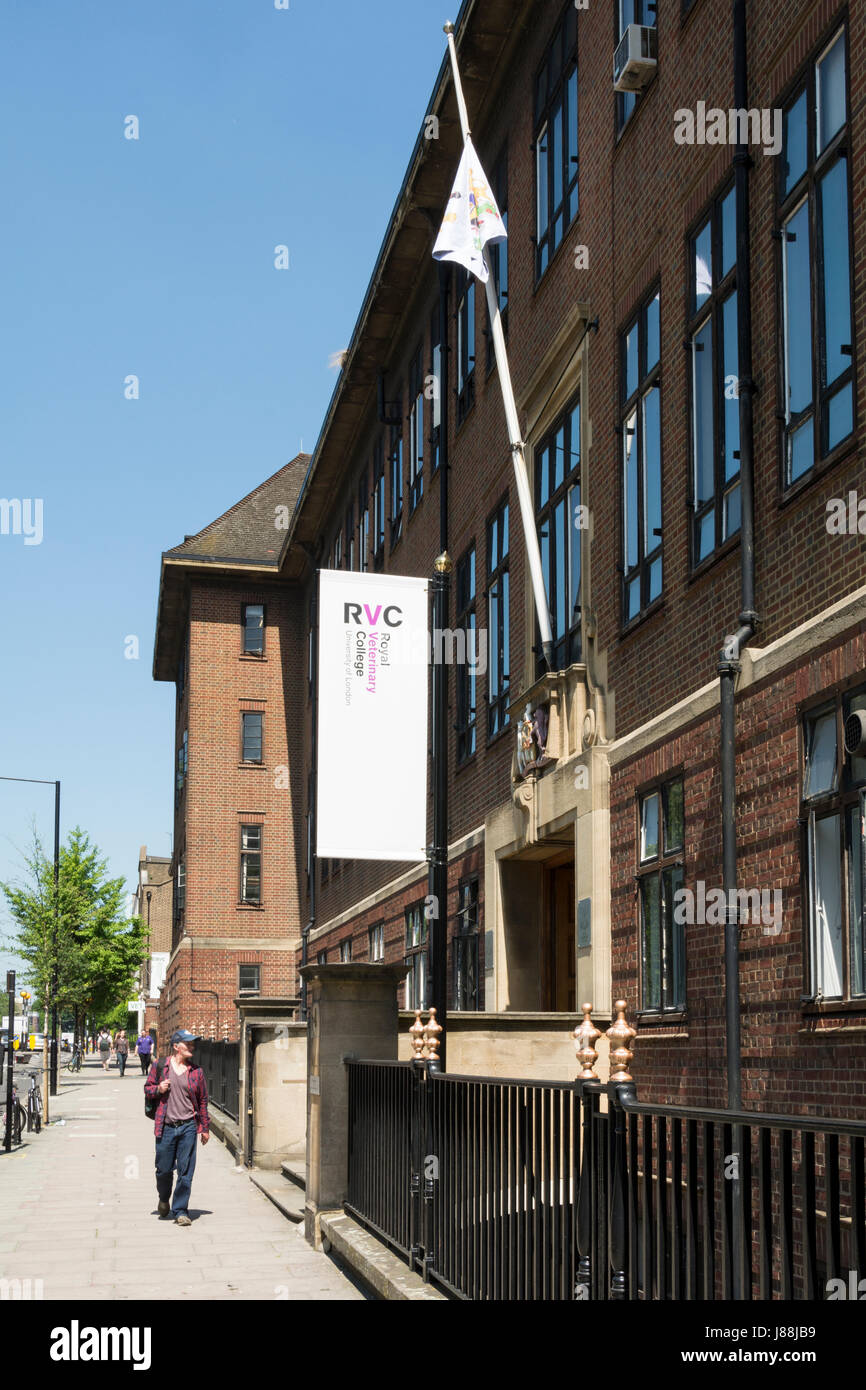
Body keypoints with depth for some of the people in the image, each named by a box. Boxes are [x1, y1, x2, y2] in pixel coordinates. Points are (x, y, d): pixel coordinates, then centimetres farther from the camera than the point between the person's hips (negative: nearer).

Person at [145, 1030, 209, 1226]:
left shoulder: (196, 1071, 5)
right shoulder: (160, 1066, 2)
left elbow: (202, 1100, 10)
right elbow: (147, 1088, 12)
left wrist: (205, 1128, 10)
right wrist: (158, 1089, -11)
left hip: (188, 1127, 1)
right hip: (165, 1127, 0)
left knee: (185, 1171, -2)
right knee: (164, 1169, 6)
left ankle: (180, 1210, 8)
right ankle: (164, 1199, 36)